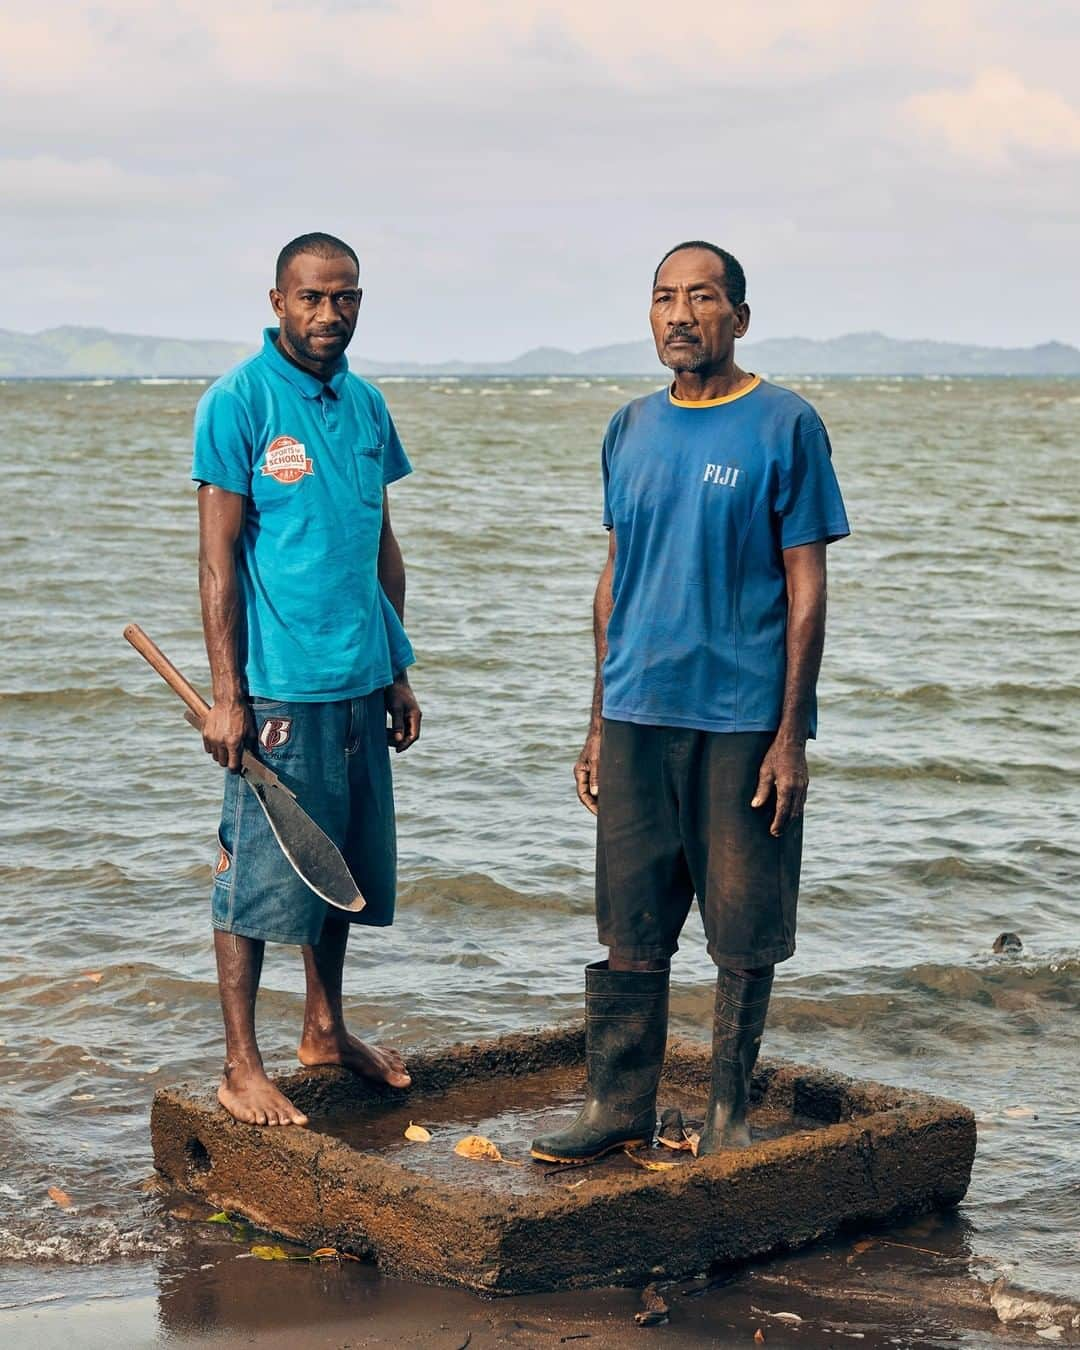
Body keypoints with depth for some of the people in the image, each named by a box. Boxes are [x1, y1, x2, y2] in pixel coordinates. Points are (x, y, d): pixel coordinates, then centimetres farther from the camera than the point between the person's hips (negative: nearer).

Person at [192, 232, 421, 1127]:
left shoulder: (366, 404, 10)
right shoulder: (239, 401, -9)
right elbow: (218, 558, -11)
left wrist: (397, 671, 15)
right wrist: (225, 695, -14)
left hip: (360, 682, 7)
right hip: (279, 683, -7)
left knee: (345, 867, 16)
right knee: (256, 876, -1)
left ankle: (326, 1031, 31)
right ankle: (241, 1068, 9)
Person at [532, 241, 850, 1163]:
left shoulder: (785, 426, -4)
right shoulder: (632, 429, 10)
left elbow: (806, 590, -5)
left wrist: (791, 736, -10)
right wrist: (599, 724, 13)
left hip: (744, 721, -4)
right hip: (637, 716, 4)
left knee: (745, 933, 5)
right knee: (628, 929, 8)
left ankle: (728, 1114, 20)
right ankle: (620, 1105, 19)